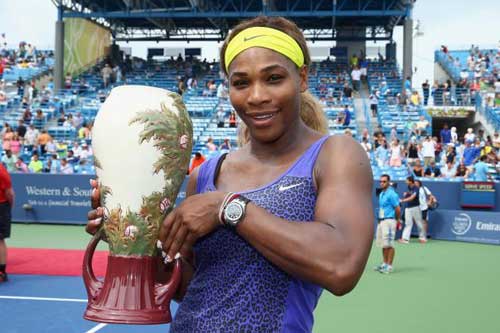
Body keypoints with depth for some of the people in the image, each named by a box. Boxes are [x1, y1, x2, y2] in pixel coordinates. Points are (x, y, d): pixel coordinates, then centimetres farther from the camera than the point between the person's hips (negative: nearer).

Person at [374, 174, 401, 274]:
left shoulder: (391, 194, -11)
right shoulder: (381, 194, 15)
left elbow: (398, 209, -11)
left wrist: (397, 220, -2)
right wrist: (380, 220, 13)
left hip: (389, 221, -8)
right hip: (381, 221, 9)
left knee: (389, 245, -6)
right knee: (383, 244, 12)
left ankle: (389, 266, -3)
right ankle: (384, 263, 20)